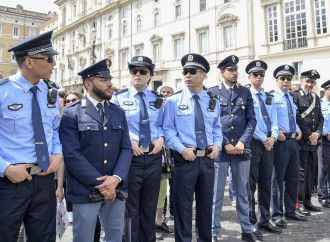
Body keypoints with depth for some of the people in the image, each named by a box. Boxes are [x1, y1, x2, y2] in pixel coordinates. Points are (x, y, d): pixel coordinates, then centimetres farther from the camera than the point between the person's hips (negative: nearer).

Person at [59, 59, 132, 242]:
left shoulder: (118, 113, 11)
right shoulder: (71, 113, -5)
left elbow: (126, 149, 6)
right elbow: (72, 155, -12)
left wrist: (116, 178, -10)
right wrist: (99, 183, -14)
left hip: (116, 190, 5)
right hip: (85, 192, -4)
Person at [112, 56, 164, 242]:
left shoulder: (157, 99, 10)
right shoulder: (119, 98, -1)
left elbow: (162, 125, 14)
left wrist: (161, 138, -6)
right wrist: (129, 141, -16)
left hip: (154, 156, 4)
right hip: (130, 157, -3)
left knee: (150, 207, 15)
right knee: (130, 208, 5)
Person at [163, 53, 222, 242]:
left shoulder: (213, 101, 10)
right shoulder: (174, 101, -2)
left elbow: (217, 128, 14)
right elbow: (168, 130, -5)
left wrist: (217, 145, -4)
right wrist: (182, 149, -17)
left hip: (208, 159, 4)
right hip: (185, 159, -3)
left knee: (206, 203, 15)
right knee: (183, 205, 4)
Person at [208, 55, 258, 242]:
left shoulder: (245, 92, 11)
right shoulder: (213, 93, 3)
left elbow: (251, 120, 5)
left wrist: (242, 142, -8)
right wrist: (225, 144, -11)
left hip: (242, 149, 3)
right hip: (220, 149, -3)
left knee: (243, 191, 12)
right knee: (217, 193, 3)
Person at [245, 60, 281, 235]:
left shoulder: (269, 98, 17)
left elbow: (274, 121, 11)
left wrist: (273, 137, -6)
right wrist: (264, 139, -13)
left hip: (269, 143, 6)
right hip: (253, 142, -6)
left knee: (266, 183, 11)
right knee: (251, 183, 0)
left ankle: (264, 221, 21)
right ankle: (251, 222, 11)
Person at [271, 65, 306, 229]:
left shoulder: (291, 98, 18)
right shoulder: (271, 97, -6)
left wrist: (298, 130, 8)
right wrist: (276, 131, -20)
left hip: (293, 141, 8)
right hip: (280, 141, -8)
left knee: (293, 178, 14)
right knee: (278, 178, -1)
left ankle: (290, 211, 27)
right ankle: (277, 215, 10)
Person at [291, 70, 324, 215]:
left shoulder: (316, 98, 17)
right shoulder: (294, 95, -5)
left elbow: (320, 118, 16)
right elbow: (296, 118, -13)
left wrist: (317, 133, -2)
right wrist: (309, 135, -13)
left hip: (313, 142, 7)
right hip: (301, 140, -7)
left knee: (311, 171, 11)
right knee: (301, 171, -4)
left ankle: (307, 201, 20)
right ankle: (299, 203, 3)